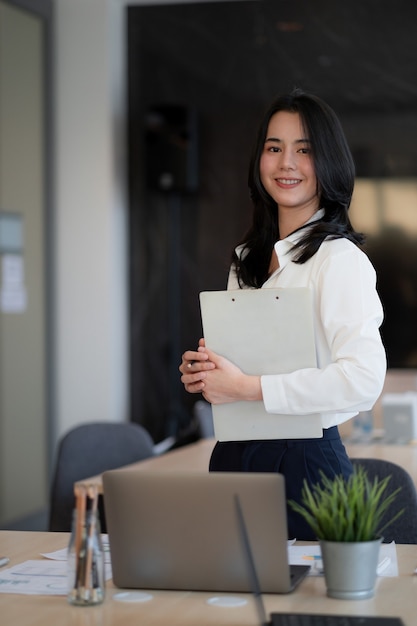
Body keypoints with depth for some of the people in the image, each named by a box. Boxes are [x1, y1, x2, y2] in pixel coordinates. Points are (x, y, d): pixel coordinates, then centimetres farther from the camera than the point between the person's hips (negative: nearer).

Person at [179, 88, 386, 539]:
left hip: (303, 463, -7)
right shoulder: (247, 258, 12)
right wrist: (204, 371, 1)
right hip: (233, 456, 7)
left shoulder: (341, 259, -13)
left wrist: (246, 387, -21)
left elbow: (364, 379, -25)